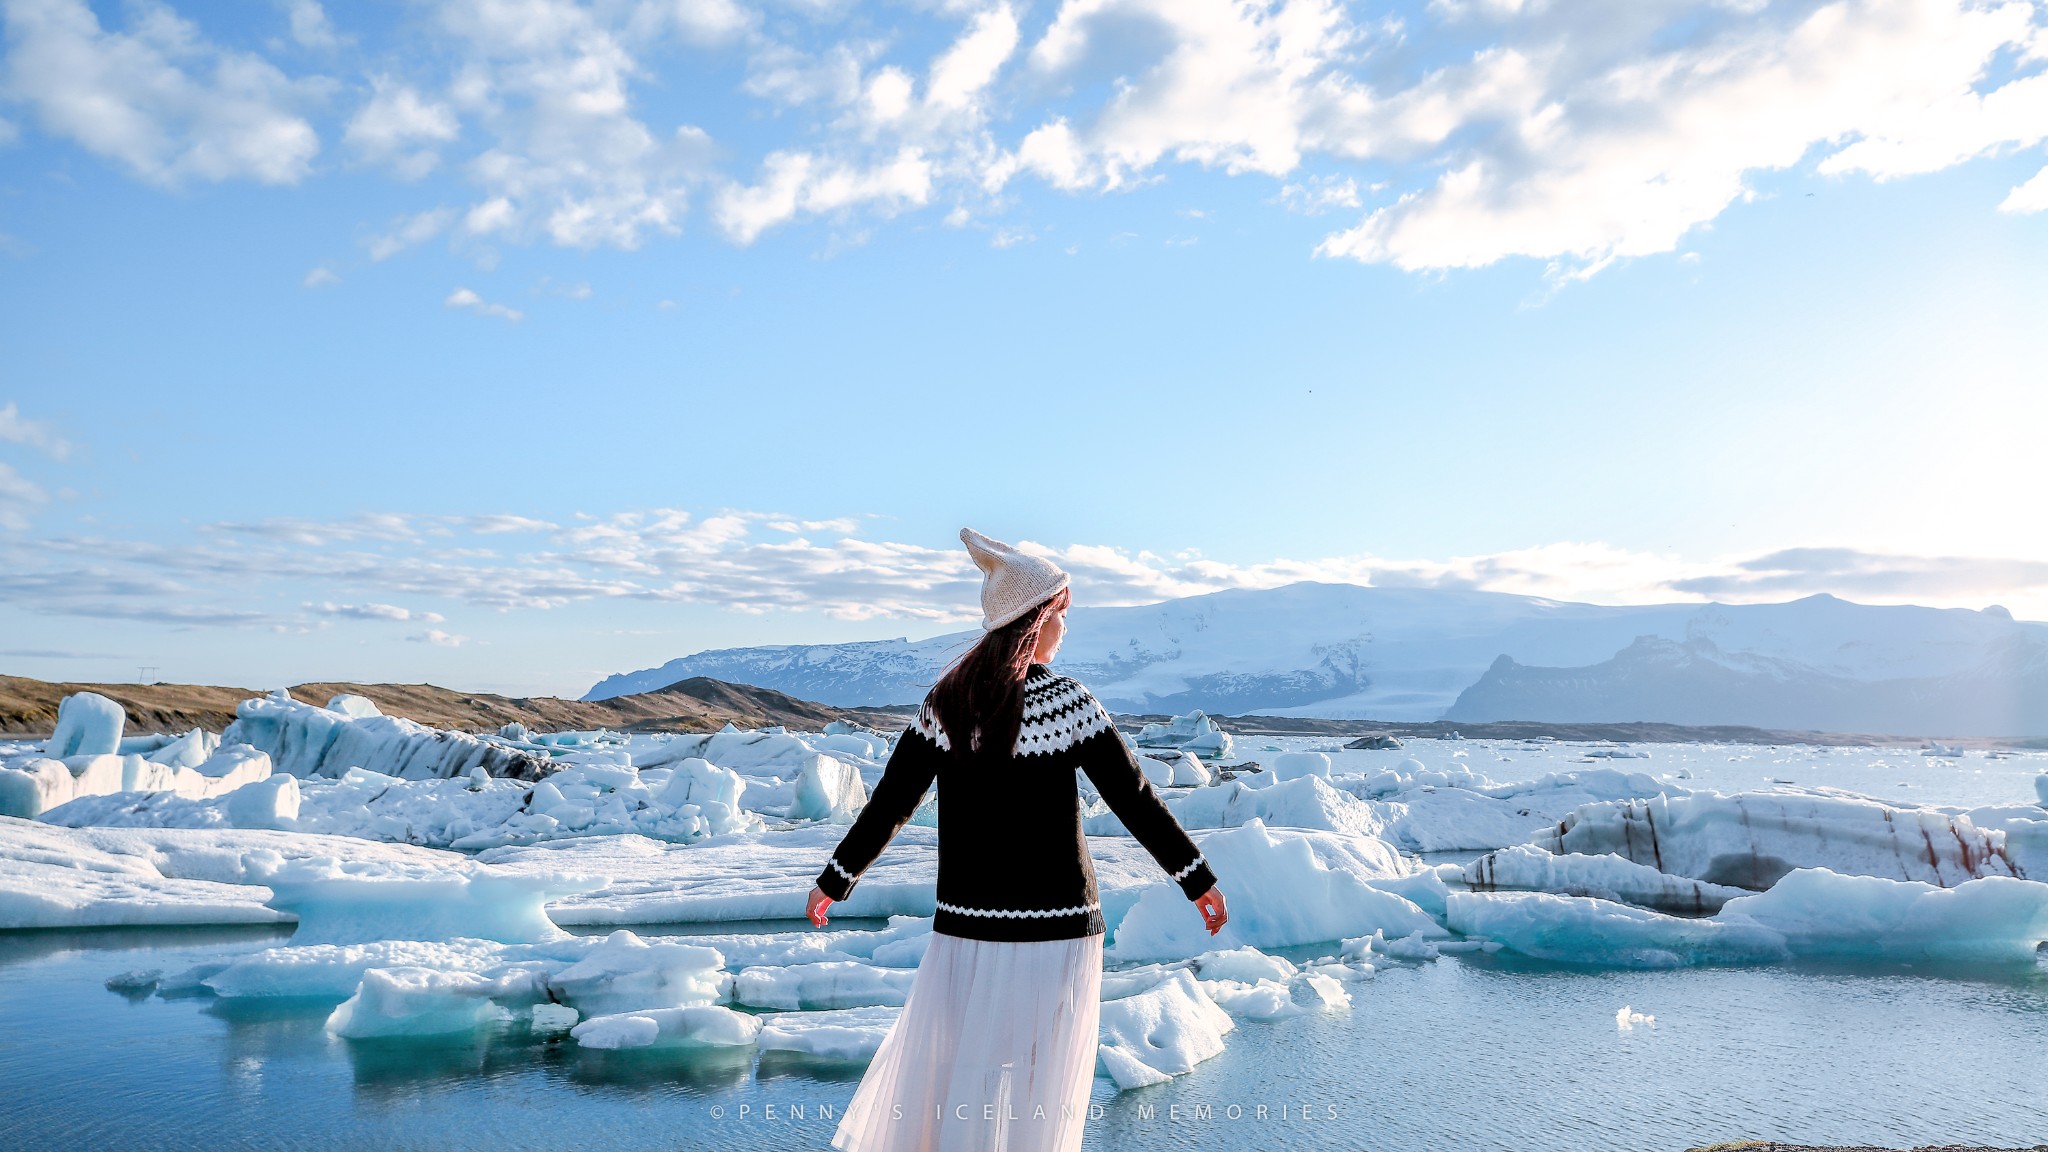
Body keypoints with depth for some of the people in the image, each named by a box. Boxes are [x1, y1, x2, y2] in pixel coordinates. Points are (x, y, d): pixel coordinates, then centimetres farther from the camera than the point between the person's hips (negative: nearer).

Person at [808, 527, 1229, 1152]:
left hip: (965, 924, 4)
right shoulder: (1067, 702, -11)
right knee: (1037, 1077, 9)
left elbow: (891, 801, 4)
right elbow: (1134, 799, -7)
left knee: (943, 1059, 16)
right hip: (1055, 924, -4)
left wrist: (835, 879, 15)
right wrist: (1198, 879, 3)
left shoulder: (947, 700, 0)